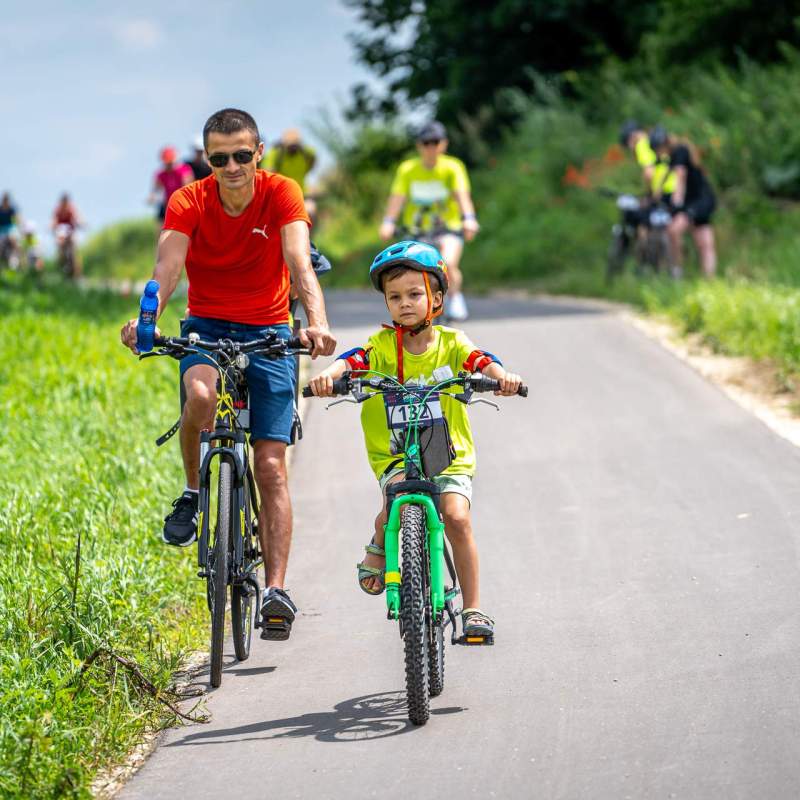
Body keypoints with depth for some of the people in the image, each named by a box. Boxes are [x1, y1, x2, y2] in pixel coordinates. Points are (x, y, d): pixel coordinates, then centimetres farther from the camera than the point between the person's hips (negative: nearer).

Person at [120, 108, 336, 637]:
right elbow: (168, 266, -26)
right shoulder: (188, 203, -11)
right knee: (201, 394, -35)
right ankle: (193, 493, -8)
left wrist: (318, 323, -46)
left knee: (271, 465, -9)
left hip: (268, 331, 0)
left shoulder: (281, 194, -13)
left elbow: (299, 265, -27)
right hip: (206, 326, 0)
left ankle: (277, 588, -9)